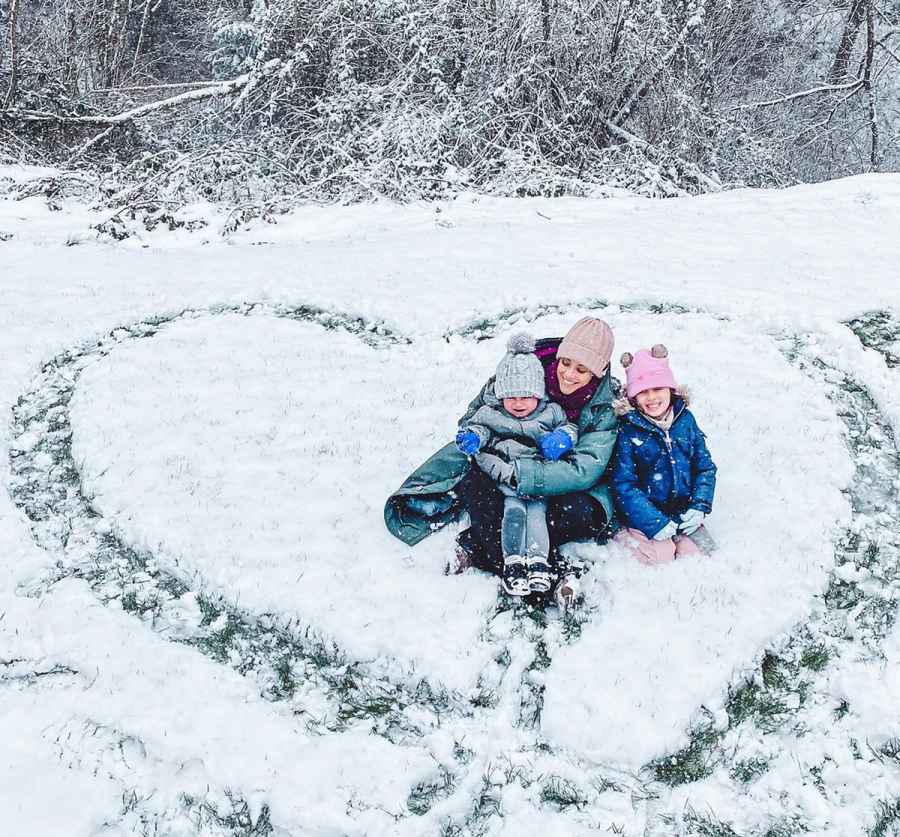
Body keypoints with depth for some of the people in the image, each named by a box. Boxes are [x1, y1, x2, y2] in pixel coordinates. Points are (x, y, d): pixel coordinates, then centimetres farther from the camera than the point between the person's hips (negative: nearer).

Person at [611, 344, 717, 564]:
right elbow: (624, 485, -11)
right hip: (645, 516, -3)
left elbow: (705, 467, 9)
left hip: (683, 514, 3)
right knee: (661, 554, -22)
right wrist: (655, 523, -20)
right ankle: (625, 537, 5)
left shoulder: (686, 420, 4)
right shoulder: (628, 431, -8)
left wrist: (699, 506, -5)